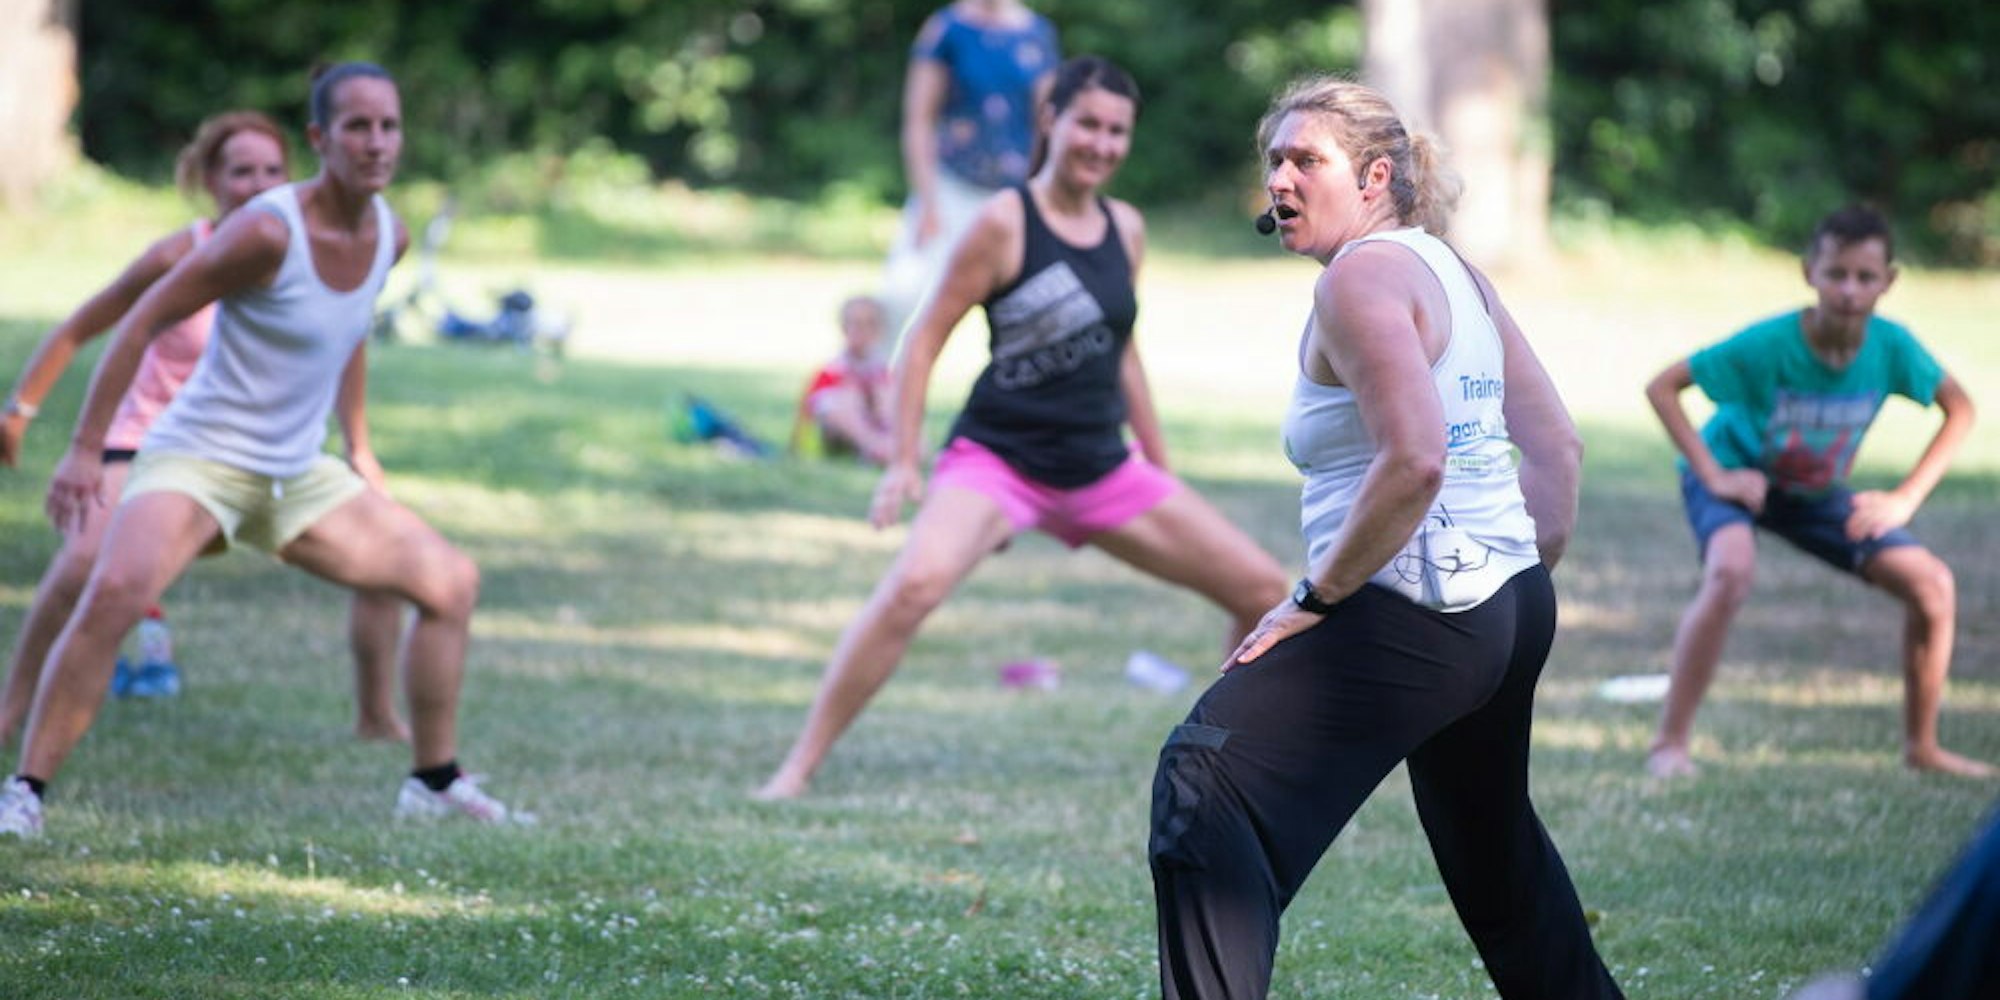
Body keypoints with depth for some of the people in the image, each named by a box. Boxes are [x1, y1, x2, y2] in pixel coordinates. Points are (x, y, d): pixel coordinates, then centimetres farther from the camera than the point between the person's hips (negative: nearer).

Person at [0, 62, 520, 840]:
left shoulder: (388, 236, -1)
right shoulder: (269, 231, -22)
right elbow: (145, 319, -17)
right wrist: (84, 449, -19)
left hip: (296, 476, 8)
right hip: (198, 461, -8)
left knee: (452, 581, 8)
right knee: (115, 592, -33)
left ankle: (434, 782, 21)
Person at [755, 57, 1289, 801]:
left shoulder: (1126, 229, 7)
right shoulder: (1006, 222, -11)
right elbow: (927, 337, -8)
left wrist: (1161, 467, 21)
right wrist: (904, 463, -13)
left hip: (1103, 471, 7)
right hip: (997, 460, -6)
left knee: (1265, 590, 6)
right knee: (916, 585, -33)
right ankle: (798, 769, -25)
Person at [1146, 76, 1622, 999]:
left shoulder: (1362, 275, -13)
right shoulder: (1452, 271, 15)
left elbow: (1414, 459, -26)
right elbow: (1556, 446, 17)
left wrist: (1317, 597, -18)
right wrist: (1530, 578, 21)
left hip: (1410, 618, -10)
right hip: (1510, 610, 10)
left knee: (1206, 778, -19)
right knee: (1490, 836, 30)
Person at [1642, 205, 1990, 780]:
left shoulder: (1891, 346, -21)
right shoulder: (1769, 345, -32)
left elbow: (1959, 409, -4)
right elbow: (1662, 388, -24)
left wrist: (1907, 498, -12)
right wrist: (1713, 475, -28)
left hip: (1816, 493, 5)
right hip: (1736, 473, -5)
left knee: (1933, 586, -6)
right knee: (1731, 572, -37)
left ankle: (1921, 747, 13)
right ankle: (1669, 744, -28)